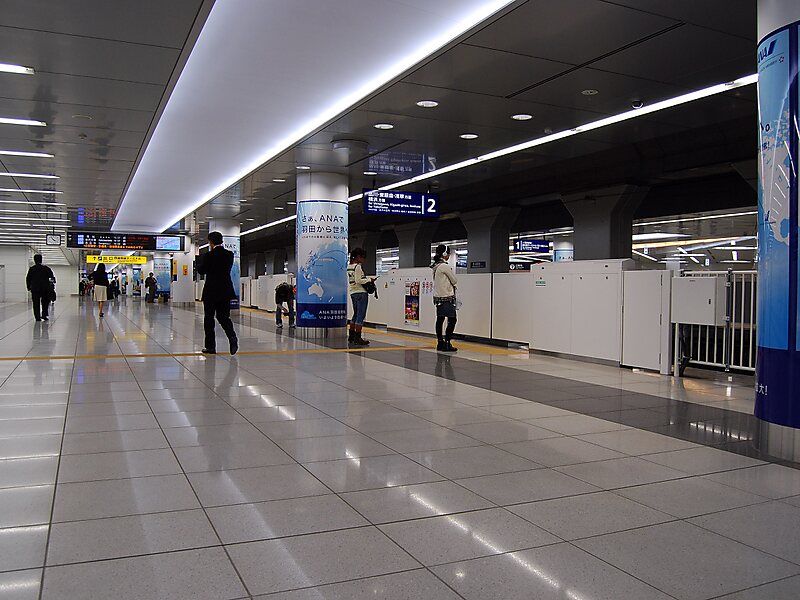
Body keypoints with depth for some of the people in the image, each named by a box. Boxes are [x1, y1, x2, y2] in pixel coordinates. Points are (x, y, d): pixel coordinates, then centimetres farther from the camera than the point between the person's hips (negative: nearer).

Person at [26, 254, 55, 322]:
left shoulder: (31, 269, 2)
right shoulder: (46, 268, 0)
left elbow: (28, 279, 4)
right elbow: (52, 277, -1)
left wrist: (29, 287, 11)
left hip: (35, 289, 0)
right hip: (45, 288, 0)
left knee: (36, 304, 4)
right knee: (45, 303, 12)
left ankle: (37, 317, 0)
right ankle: (45, 315, 6)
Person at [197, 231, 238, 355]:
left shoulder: (209, 255, -12)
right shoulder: (229, 254, 2)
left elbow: (201, 270, -3)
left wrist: (201, 259, 13)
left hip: (211, 292, -4)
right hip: (226, 291, 4)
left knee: (209, 318, 7)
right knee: (224, 317, 11)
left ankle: (210, 346, 10)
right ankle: (232, 338, -14)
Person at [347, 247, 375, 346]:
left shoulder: (349, 266, 14)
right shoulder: (358, 266, -13)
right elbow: (358, 280, -19)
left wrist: (366, 278, 14)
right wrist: (369, 279, -8)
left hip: (353, 293, 9)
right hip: (361, 293, -9)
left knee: (355, 314, 17)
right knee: (361, 315, -6)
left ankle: (351, 336, 21)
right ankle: (357, 338, -7)